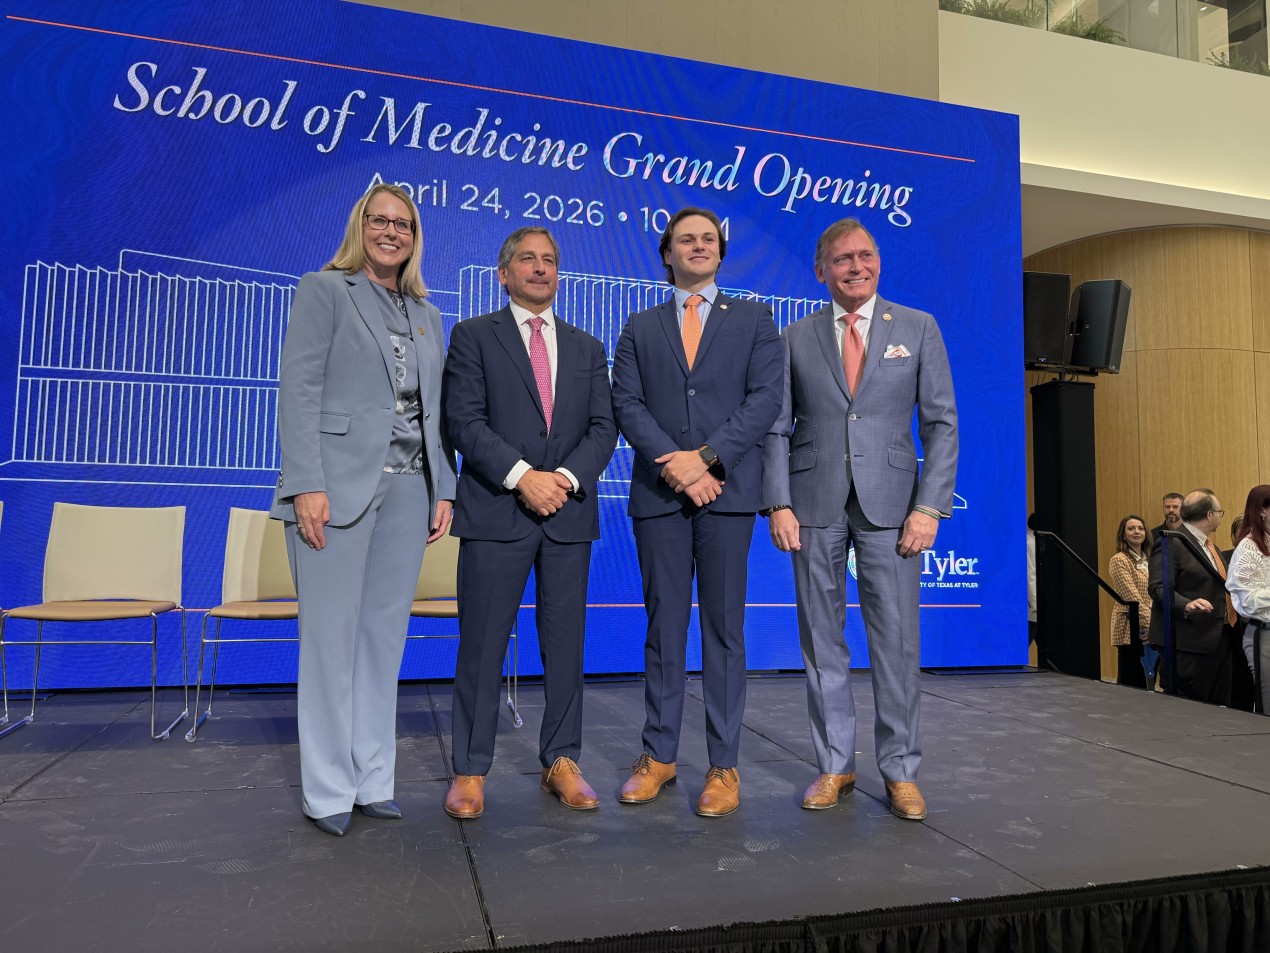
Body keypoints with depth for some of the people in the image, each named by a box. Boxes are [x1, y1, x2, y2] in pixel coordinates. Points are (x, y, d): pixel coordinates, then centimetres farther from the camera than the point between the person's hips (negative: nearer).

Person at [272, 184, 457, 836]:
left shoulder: (426, 314, 20)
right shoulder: (324, 290, 4)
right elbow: (299, 391, -5)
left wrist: (443, 489, 8)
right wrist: (308, 484, -15)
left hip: (408, 489, 5)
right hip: (339, 485, -5)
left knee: (385, 635, 7)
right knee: (331, 635, -2)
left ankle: (372, 781, 17)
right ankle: (328, 792, 10)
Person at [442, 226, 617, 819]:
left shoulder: (587, 348, 17)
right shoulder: (473, 336, 7)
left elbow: (603, 428, 8)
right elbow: (465, 421, -5)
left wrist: (566, 477, -10)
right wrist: (522, 475, -16)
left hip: (570, 512, 3)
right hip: (495, 511, -3)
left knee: (565, 643, 7)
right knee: (482, 645, 1)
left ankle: (561, 761, 20)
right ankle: (470, 771, 12)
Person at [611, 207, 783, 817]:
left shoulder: (754, 320, 12)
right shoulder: (639, 329, 16)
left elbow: (765, 399, 0)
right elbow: (627, 404, 4)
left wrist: (706, 457, -12)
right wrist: (671, 465, -12)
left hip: (727, 489, -1)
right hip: (658, 492, 2)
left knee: (723, 629, 2)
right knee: (664, 627, 7)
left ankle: (724, 767, 10)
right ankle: (659, 756, 18)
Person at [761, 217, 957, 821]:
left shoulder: (918, 329, 8)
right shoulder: (795, 339, 9)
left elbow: (941, 423, 3)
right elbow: (777, 428, 6)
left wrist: (929, 506, -7)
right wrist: (778, 504, -5)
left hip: (889, 504, -1)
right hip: (814, 505, 1)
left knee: (897, 640, 0)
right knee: (822, 640, 6)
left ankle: (900, 771, 15)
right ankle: (834, 766, 19)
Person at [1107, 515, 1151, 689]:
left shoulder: (1148, 561, 16)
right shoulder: (1119, 560, -7)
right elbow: (1132, 597, -14)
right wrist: (1150, 623, -17)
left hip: (1149, 629, 7)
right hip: (1131, 629, -7)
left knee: (1144, 681, 8)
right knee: (1129, 681, -4)